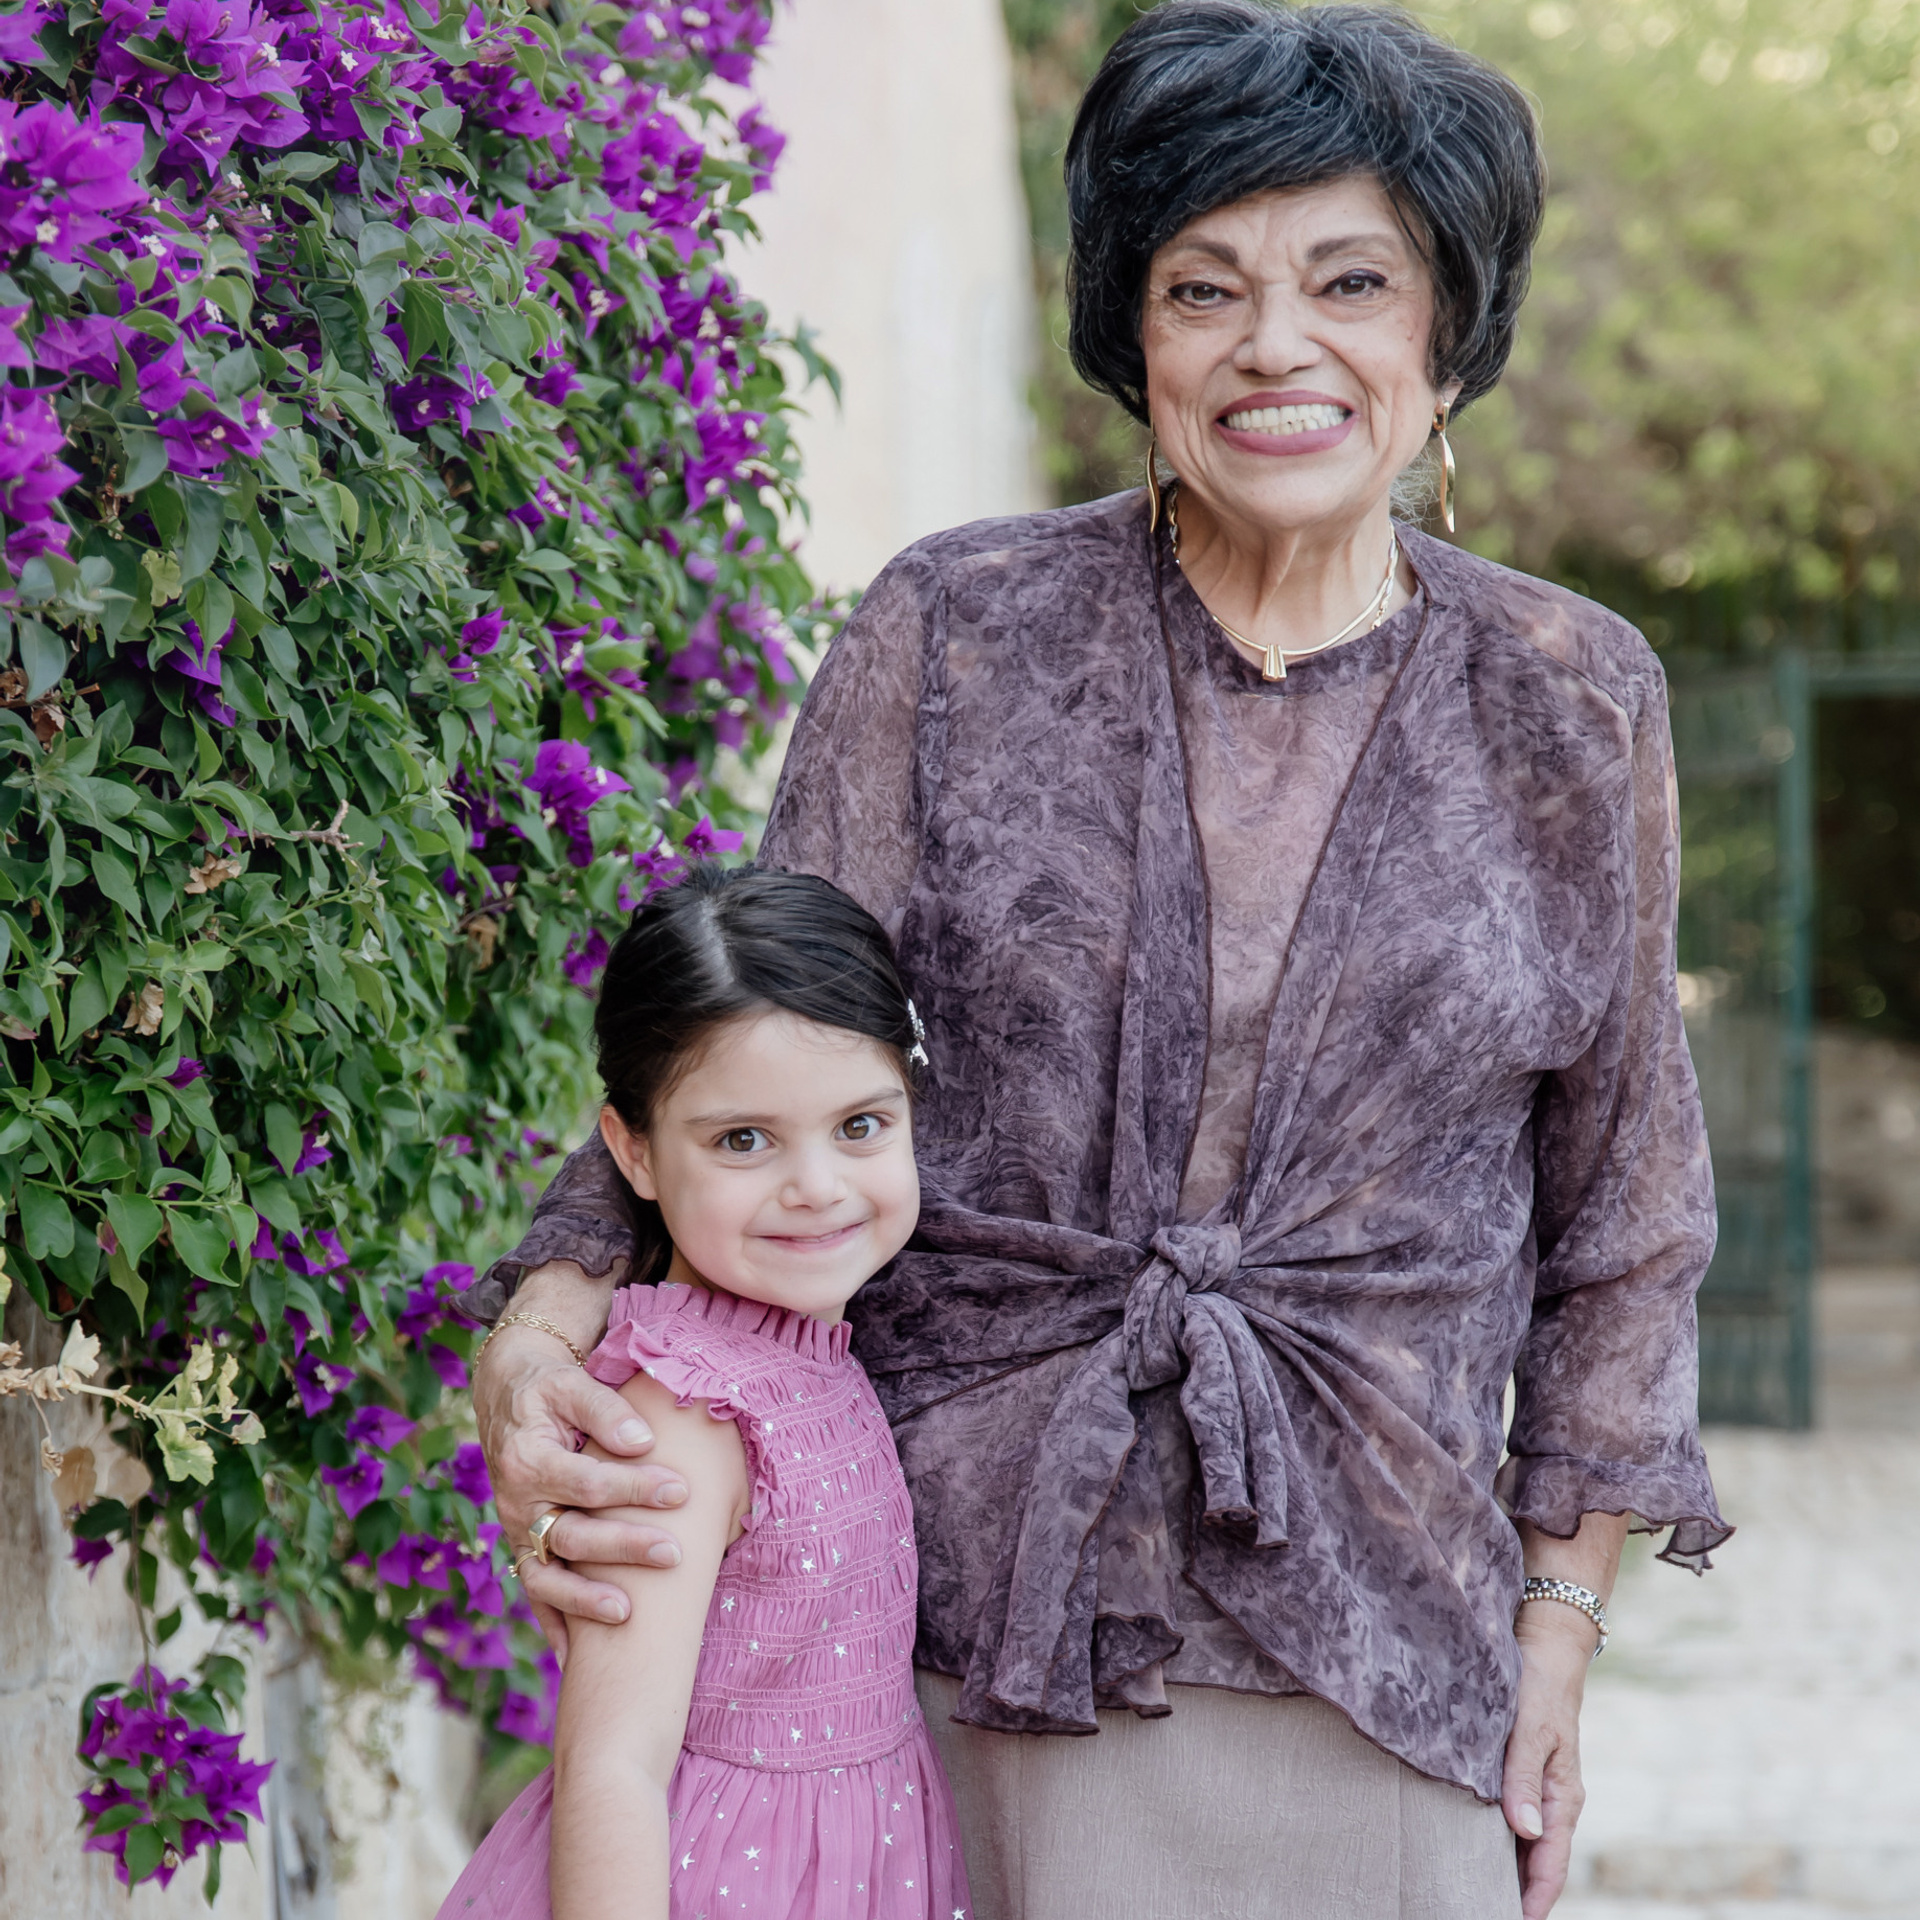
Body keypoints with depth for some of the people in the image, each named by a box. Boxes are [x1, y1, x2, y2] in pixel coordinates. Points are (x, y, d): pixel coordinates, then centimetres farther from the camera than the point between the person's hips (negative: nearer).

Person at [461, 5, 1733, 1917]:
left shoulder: (1571, 706, 4)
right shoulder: (950, 638, 0)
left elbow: (1621, 1207, 11)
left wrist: (1556, 1630, 9)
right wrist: (546, 1335, -16)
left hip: (1363, 1635, 1)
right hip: (950, 1606, -1)